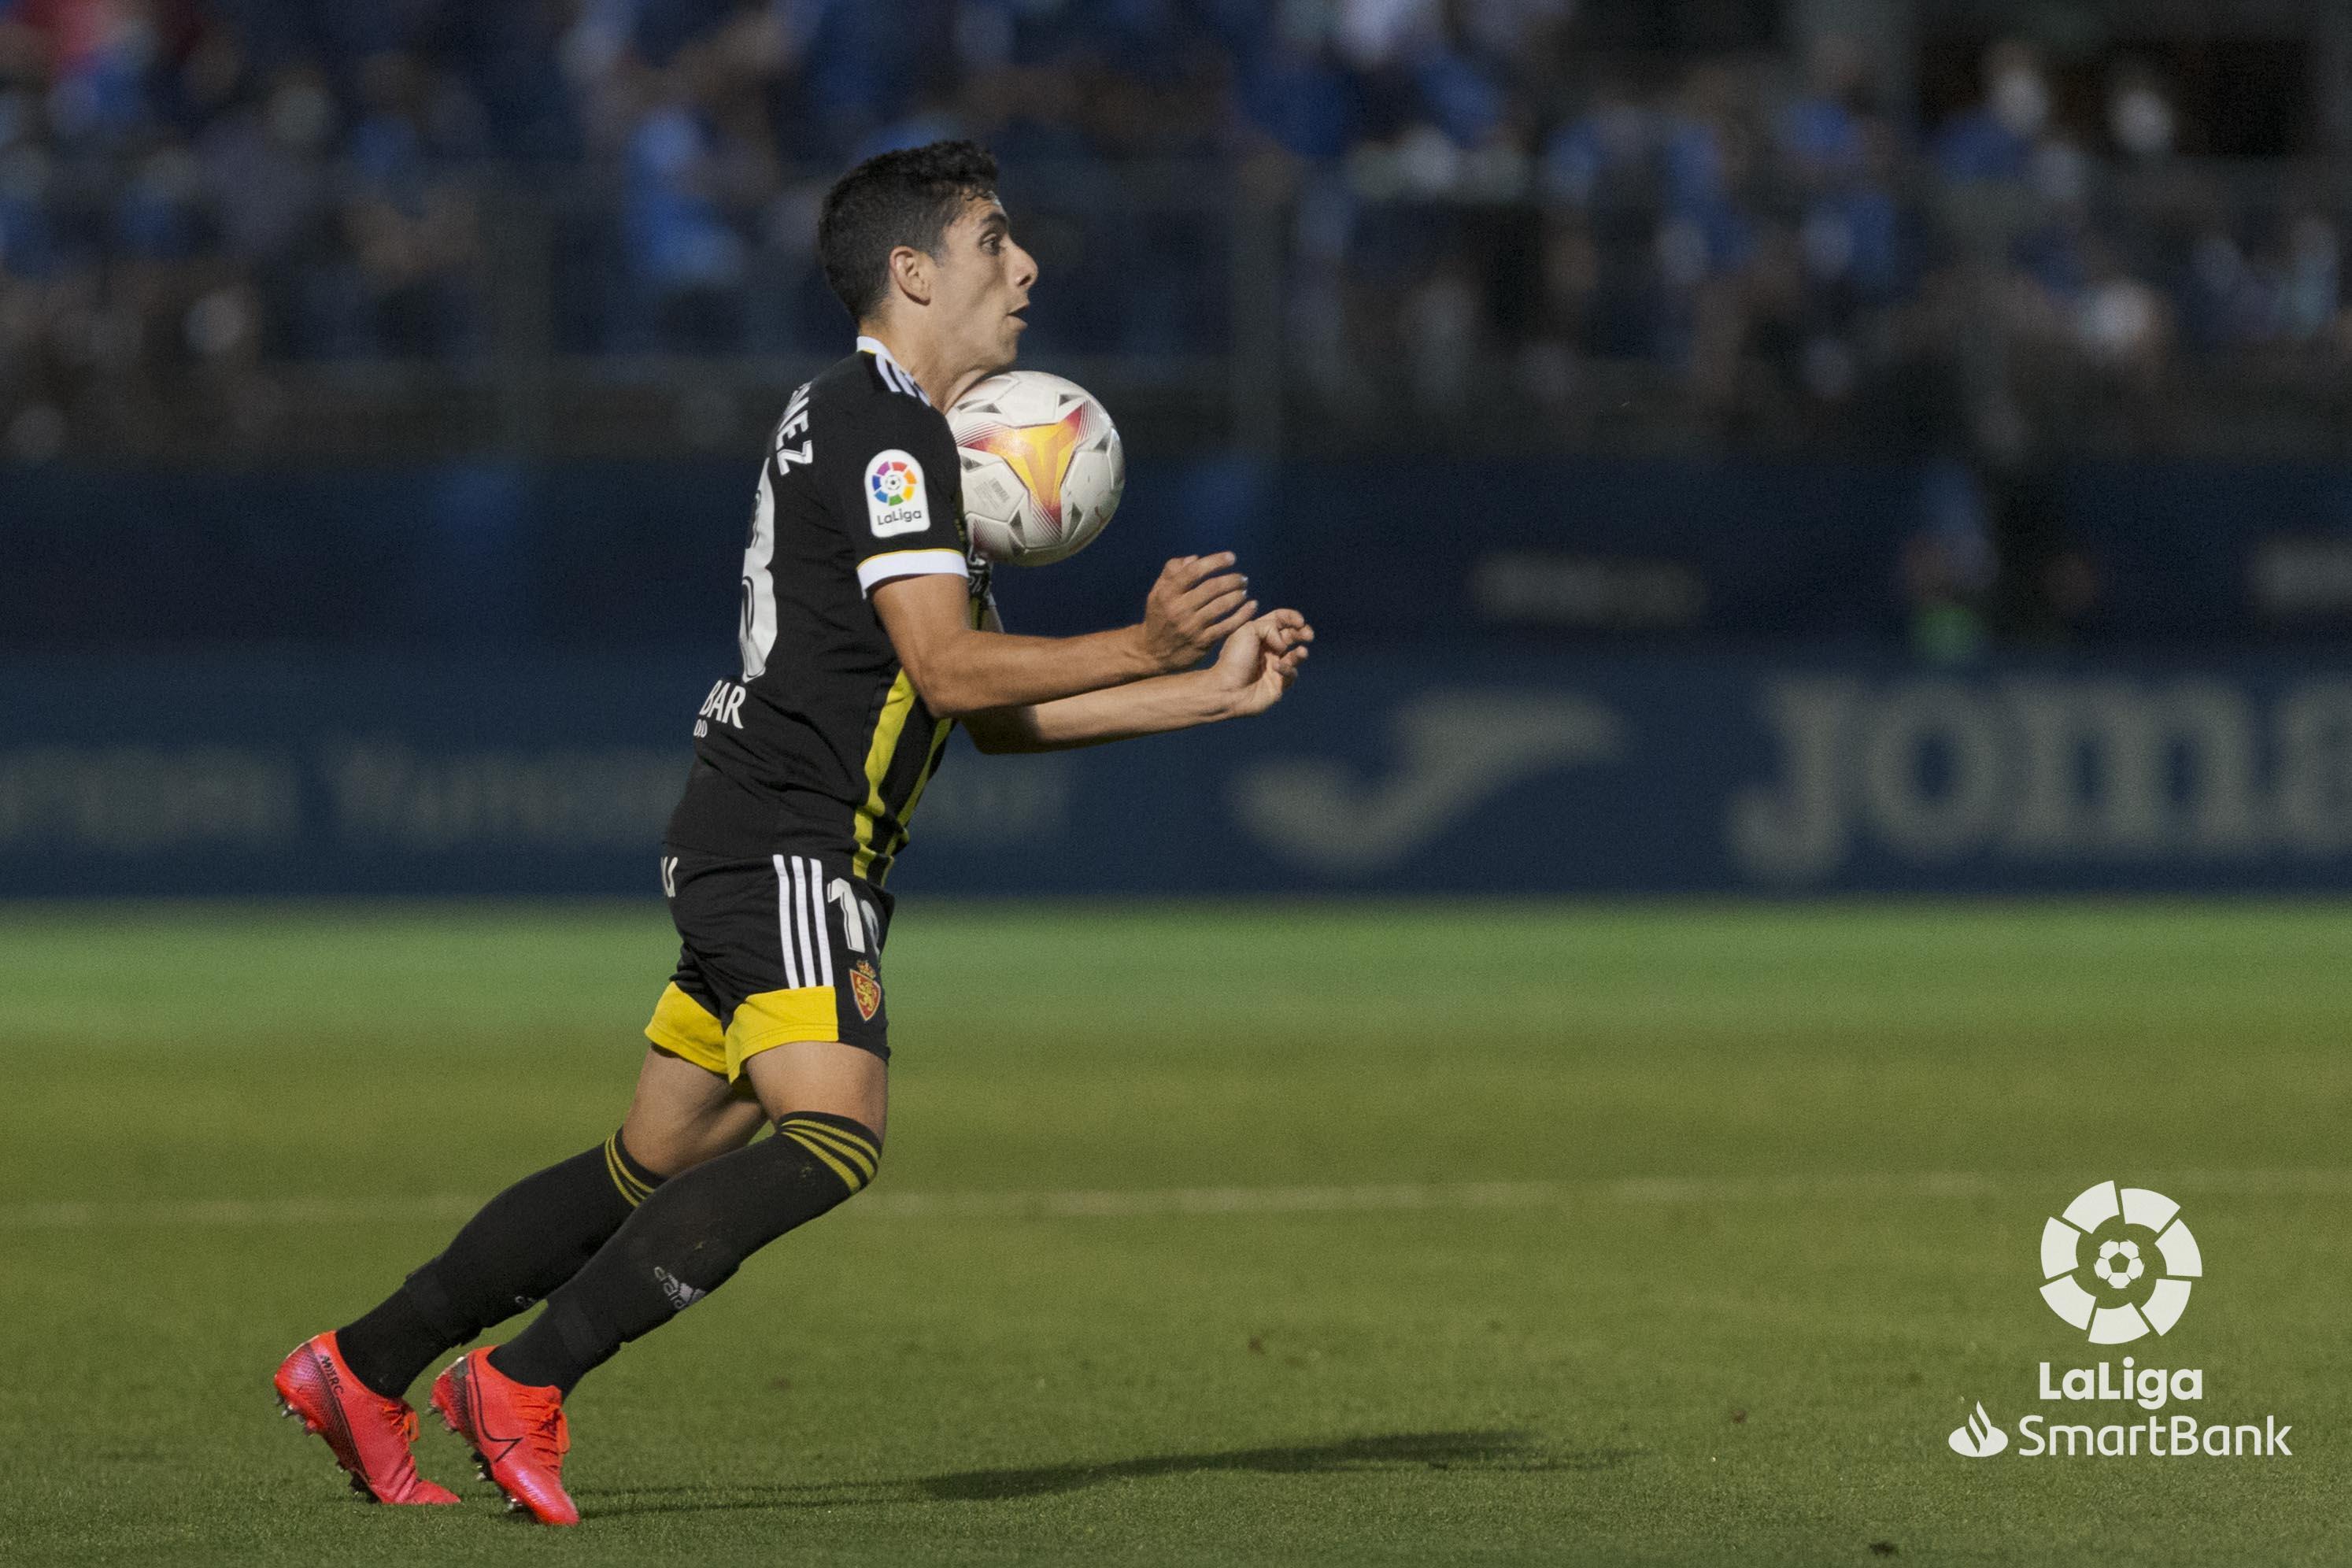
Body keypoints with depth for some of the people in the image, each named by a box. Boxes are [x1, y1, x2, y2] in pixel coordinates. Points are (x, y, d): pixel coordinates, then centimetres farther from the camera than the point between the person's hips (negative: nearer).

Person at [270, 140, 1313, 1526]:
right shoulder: (882, 428, -10)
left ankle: (363, 1368, 17)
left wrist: (1215, 691, 15)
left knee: (656, 1166, 12)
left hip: (747, 849, 11)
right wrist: (1142, 648, -19)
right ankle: (526, 1383, -22)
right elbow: (952, 669, -19)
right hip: (787, 846, -11)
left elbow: (994, 713, 20)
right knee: (834, 1137, -22)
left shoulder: (897, 433, 23)